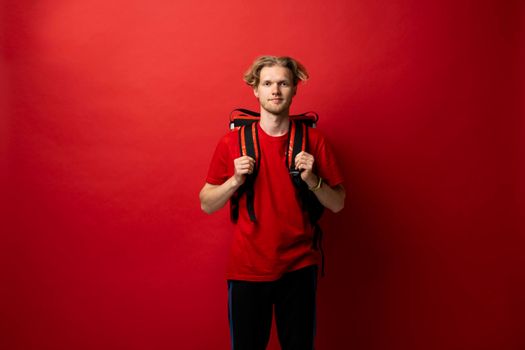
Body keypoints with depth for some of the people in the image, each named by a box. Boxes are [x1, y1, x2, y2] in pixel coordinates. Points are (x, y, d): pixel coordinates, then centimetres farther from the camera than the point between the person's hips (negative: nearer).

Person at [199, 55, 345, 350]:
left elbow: (338, 204, 2)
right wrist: (235, 180, -15)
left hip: (299, 267, 1)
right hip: (247, 269, 0)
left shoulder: (312, 139, -2)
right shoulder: (233, 141, -2)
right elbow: (207, 205, 2)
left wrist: (312, 179, -16)